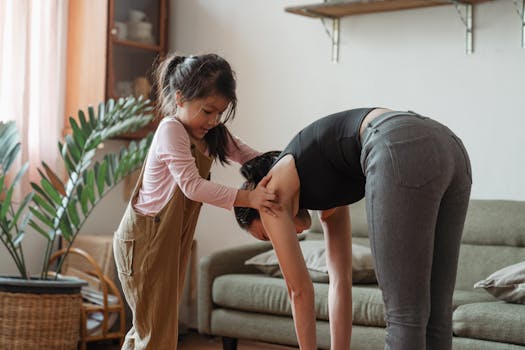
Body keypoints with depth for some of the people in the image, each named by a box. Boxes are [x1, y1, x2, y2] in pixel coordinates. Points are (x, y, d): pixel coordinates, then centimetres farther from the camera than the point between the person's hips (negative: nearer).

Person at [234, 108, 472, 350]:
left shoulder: (273, 191, 19)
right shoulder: (324, 196, 37)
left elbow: (300, 291, 22)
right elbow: (341, 282, 36)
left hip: (403, 155, -8)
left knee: (404, 314, 0)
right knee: (435, 313, 12)